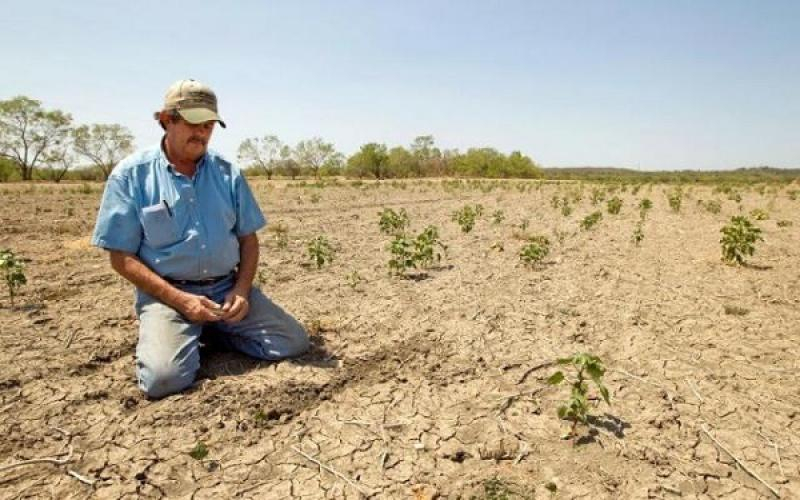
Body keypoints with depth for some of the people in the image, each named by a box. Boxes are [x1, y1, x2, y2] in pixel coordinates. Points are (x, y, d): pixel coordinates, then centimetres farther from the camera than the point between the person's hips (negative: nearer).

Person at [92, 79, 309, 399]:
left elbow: (248, 238, 11)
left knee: (294, 343, -8)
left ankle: (213, 330, 14)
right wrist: (179, 299, -16)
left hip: (227, 288, 4)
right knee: (164, 378, -28)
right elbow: (122, 257, -5)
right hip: (166, 292, -3)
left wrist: (242, 289, -7)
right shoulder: (130, 174, -3)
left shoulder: (227, 173, 7)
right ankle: (157, 338, 9)